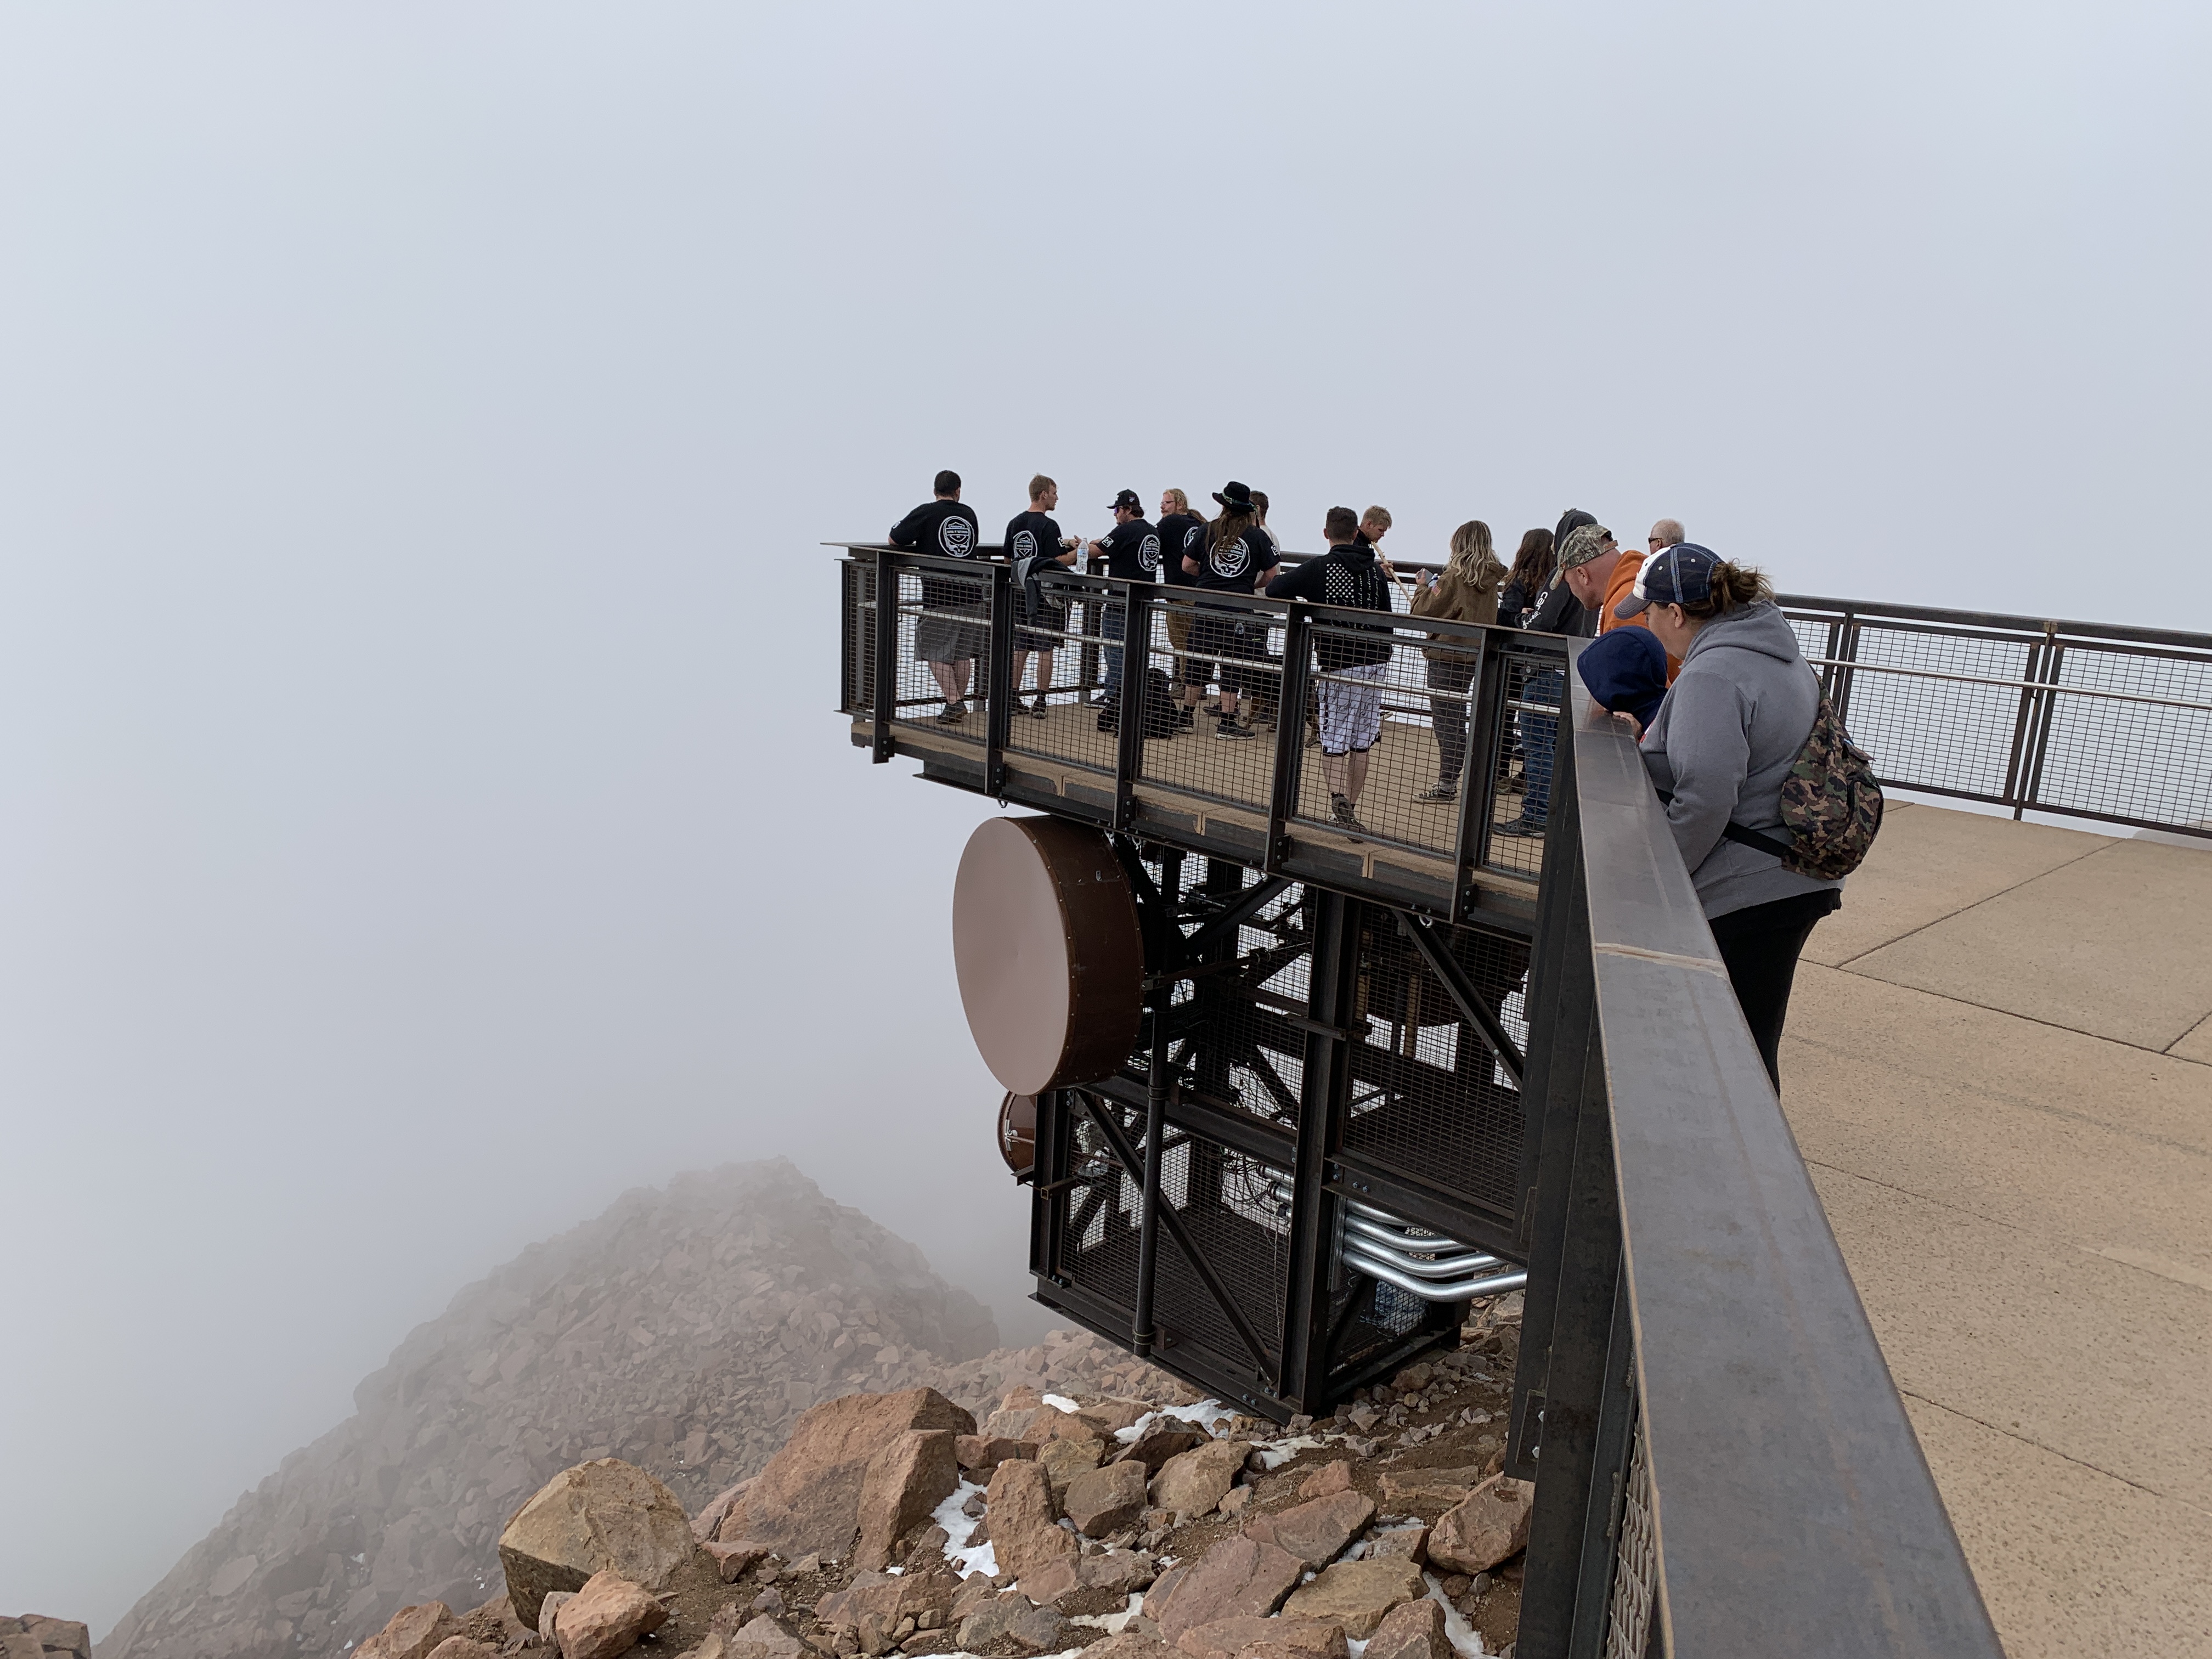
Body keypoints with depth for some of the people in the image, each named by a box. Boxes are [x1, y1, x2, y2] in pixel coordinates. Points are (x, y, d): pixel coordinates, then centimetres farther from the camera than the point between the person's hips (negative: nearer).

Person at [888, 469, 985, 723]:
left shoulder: (926, 512, -4)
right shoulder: (969, 514, 10)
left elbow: (894, 540, 1)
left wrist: (919, 540, 21)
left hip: (939, 595, -5)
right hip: (971, 591, 5)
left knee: (937, 653, 1)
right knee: (963, 652, 14)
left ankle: (954, 702, -8)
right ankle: (960, 702, 19)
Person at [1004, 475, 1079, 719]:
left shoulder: (1014, 523, 9)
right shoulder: (1048, 525, -13)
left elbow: (1007, 560, 15)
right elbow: (1057, 562, -18)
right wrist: (1078, 551, -2)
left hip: (1021, 593, 7)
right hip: (1045, 595, -6)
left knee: (1019, 648, 11)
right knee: (1045, 649, -1)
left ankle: (1014, 699, 12)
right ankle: (1040, 702, 0)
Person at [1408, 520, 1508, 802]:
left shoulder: (1455, 577, -17)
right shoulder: (1490, 580, 5)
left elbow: (1424, 610, -14)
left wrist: (1425, 585, 6)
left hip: (1447, 657, -8)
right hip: (1474, 657, 8)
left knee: (1445, 719, -1)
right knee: (1456, 720, 15)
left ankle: (1447, 784, 1)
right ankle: (1450, 781, 22)